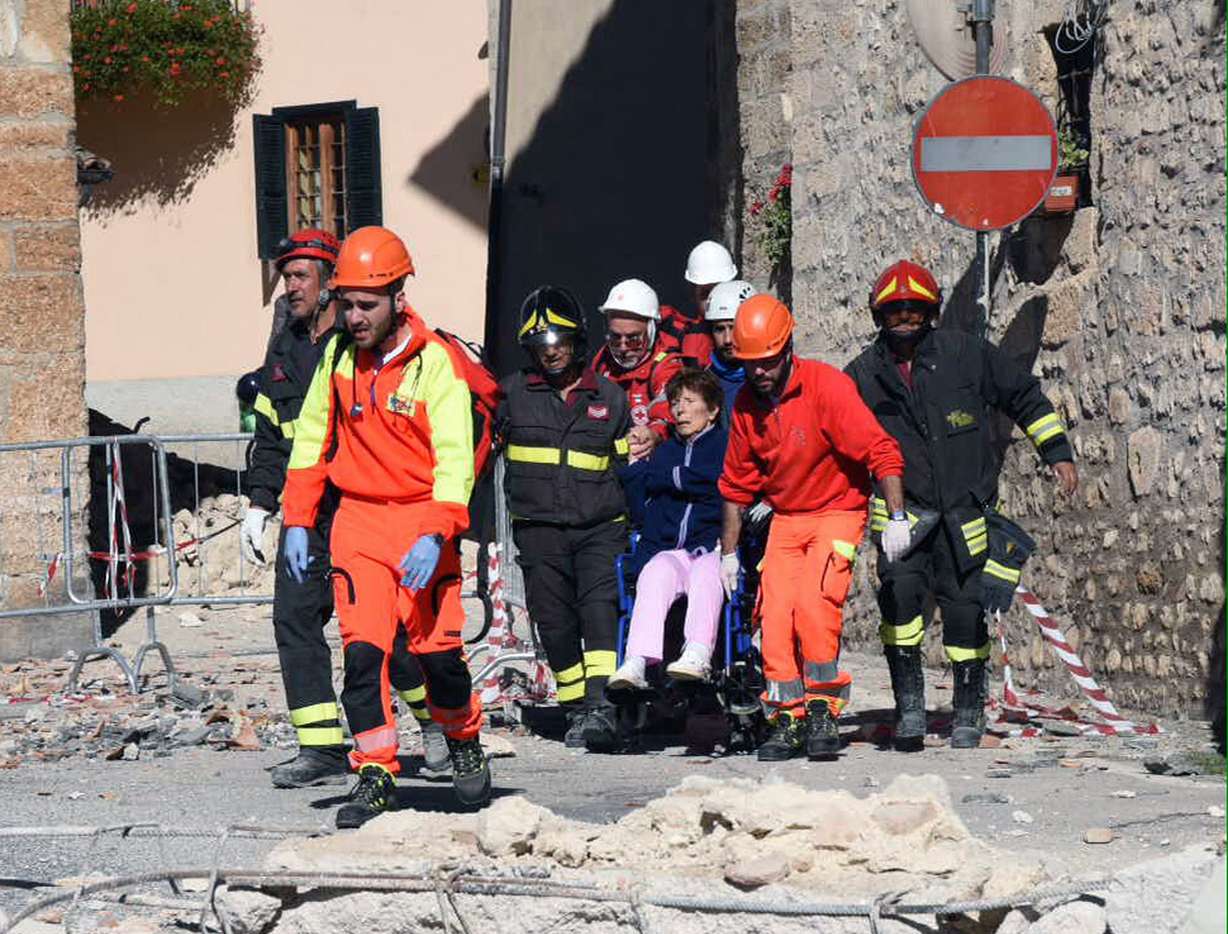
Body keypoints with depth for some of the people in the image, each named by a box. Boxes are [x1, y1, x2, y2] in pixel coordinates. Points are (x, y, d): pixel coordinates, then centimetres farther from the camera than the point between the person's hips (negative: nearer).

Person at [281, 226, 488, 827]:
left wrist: (435, 536, -29)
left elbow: (454, 458, -17)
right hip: (357, 520, 3)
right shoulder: (338, 356, 4)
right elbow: (311, 441, 15)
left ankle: (465, 744, 25)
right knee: (363, 649, -8)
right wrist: (297, 522, 9)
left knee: (437, 649, -4)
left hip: (423, 522, -3)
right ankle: (375, 777, -4)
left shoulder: (435, 362, -12)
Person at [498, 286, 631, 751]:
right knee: (554, 622, 1)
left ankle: (601, 705, -30)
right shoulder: (512, 395, 7)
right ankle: (576, 711, 14)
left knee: (600, 605, -20)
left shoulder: (609, 397, 11)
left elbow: (628, 464, 20)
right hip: (539, 531, 1)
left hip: (600, 527, -1)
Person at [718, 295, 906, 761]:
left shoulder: (827, 386, -17)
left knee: (814, 605, -22)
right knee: (775, 616, -8)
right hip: (784, 520, 5)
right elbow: (736, 483, 12)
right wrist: (729, 552, 12)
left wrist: (897, 518, -27)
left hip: (837, 513, -5)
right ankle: (786, 720, -1)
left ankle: (823, 711, -12)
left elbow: (881, 452, -20)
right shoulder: (747, 403, 1)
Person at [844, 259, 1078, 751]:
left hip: (964, 507, 0)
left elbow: (1024, 396, 10)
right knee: (899, 590, -21)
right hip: (903, 509, 0)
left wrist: (1057, 452, 8)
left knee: (964, 608, 1)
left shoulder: (965, 354, -2)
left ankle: (969, 710, 18)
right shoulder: (864, 374, 1)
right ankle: (909, 700, -11)